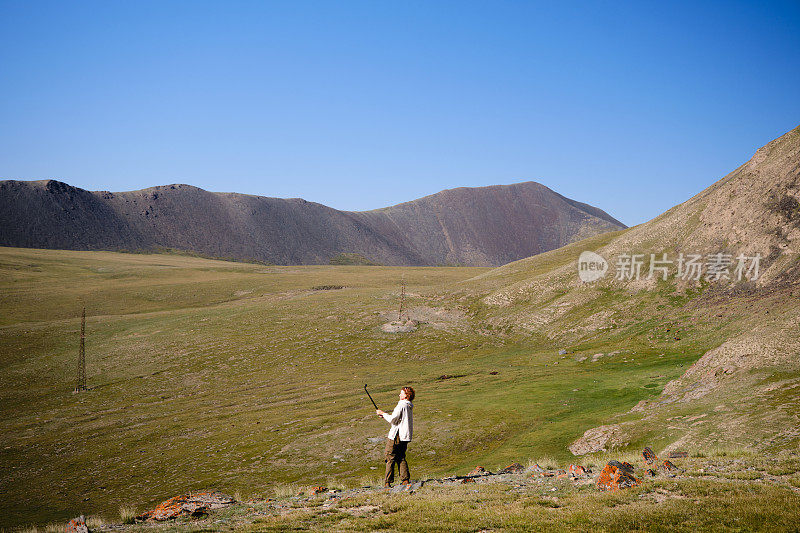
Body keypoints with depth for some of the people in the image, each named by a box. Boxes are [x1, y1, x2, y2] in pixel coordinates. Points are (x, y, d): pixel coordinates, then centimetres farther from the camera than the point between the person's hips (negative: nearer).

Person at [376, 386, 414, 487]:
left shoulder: (401, 405, -14)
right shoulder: (409, 406, 14)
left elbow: (393, 420, -18)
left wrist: (382, 413, -4)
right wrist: (385, 416, 17)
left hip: (396, 436, -9)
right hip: (405, 437, 9)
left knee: (390, 458, -2)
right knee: (401, 458, 13)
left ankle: (387, 482, -2)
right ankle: (405, 480, 7)